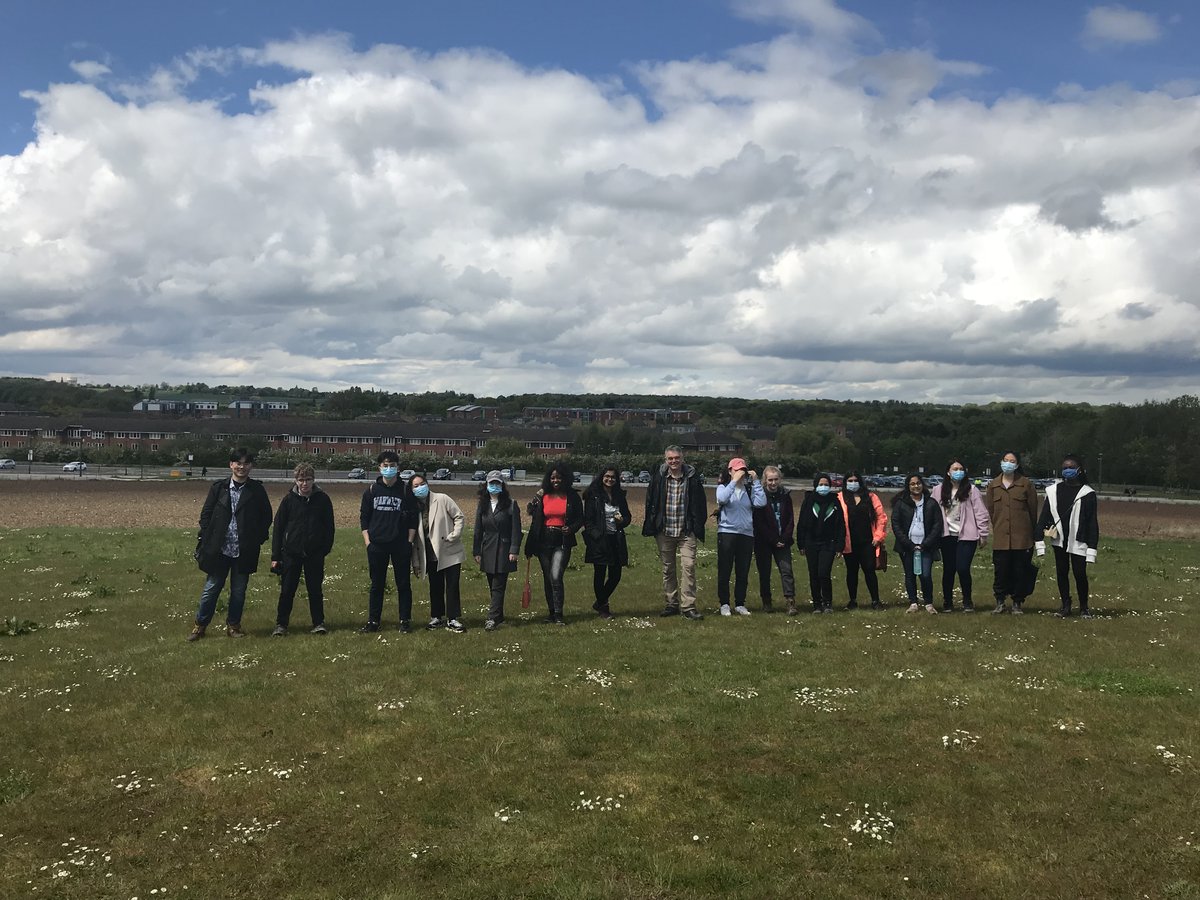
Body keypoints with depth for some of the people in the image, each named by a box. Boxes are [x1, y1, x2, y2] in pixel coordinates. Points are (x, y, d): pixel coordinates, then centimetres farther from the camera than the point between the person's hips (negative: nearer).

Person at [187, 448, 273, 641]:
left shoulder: (257, 490, 1)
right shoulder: (219, 488, 2)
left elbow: (266, 516, 8)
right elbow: (206, 514, 4)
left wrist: (259, 539, 0)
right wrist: (205, 541, -3)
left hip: (245, 551, 0)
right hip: (218, 549, 0)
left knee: (239, 590, 9)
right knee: (211, 588, 6)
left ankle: (233, 625, 22)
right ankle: (200, 625, 17)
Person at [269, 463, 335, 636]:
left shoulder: (322, 499, -1)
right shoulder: (289, 500, 0)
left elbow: (329, 526, 4)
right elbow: (278, 528, 1)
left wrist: (326, 548, -4)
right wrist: (275, 556, -2)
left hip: (315, 554, 0)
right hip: (291, 553, 0)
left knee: (315, 590, 6)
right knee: (287, 591, 5)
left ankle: (319, 623, 16)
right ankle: (281, 624, 15)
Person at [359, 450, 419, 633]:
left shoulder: (405, 491, 2)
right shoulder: (372, 490, 6)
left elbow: (413, 519, 4)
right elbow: (364, 517, 9)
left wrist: (409, 542, -3)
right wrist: (367, 542, 1)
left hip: (401, 545, -1)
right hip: (377, 545, 1)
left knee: (403, 584, 4)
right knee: (376, 584, 7)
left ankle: (405, 621, 11)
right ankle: (373, 621, 13)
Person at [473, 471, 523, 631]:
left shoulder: (510, 504, -4)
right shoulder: (482, 505, 9)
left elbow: (516, 529, -6)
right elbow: (478, 530, 11)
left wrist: (514, 550, -12)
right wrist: (476, 551, 7)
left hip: (504, 550, -5)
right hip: (488, 550, 5)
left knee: (498, 586, -8)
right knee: (493, 586, 9)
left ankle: (493, 618, -9)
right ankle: (498, 615, 19)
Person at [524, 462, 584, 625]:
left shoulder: (572, 496, 1)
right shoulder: (543, 496, 6)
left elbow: (580, 519, 5)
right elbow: (534, 518, 8)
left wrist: (571, 528, -13)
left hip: (562, 543, -3)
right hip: (544, 542, 3)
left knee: (556, 577, -15)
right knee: (547, 578, 10)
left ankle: (558, 614, -7)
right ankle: (552, 612, 22)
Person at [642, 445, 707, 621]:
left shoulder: (692, 477, -3)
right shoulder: (658, 477, 0)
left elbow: (700, 503, 1)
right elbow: (650, 502, 6)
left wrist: (698, 528, -3)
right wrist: (651, 527, 2)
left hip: (686, 532, -2)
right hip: (664, 532, 2)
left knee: (688, 566, -10)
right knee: (668, 569, 10)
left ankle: (688, 606, -6)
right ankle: (672, 604, 21)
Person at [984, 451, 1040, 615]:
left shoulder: (1026, 484, 1)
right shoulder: (993, 485, 8)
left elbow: (1033, 510, 5)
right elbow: (990, 510, 13)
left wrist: (1030, 531, 8)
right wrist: (998, 527, 11)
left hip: (1022, 538, -2)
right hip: (1000, 537, 2)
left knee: (1020, 571, 3)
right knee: (1000, 571, 1)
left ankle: (1017, 603, 14)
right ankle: (1000, 602, 13)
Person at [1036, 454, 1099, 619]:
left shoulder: (1087, 493, -5)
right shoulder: (1053, 490, 3)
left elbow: (1093, 523, -5)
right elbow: (1044, 516, 5)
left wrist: (1092, 548, -10)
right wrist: (1039, 541, 0)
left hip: (1078, 542, -3)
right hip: (1059, 540, 3)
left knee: (1080, 574, -2)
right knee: (1061, 573, 9)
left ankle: (1084, 607, 16)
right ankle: (1065, 605, 20)